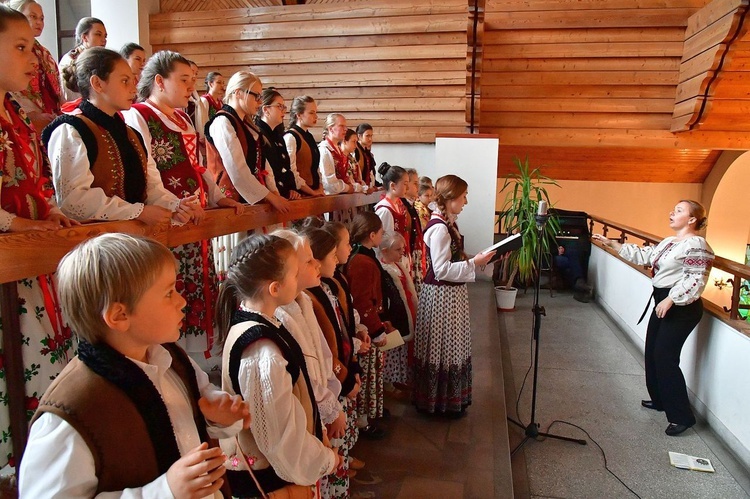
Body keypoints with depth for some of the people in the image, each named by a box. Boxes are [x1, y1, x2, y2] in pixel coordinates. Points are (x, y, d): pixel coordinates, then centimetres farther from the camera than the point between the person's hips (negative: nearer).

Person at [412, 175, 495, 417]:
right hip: (441, 295, -10)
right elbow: (442, 270, -24)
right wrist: (474, 263, -21)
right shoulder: (439, 228, -21)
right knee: (442, 348, 4)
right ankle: (439, 401, 21)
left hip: (452, 294, 10)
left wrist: (476, 260, 7)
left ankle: (451, 397, 35)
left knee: (451, 347, 19)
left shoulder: (448, 224, 9)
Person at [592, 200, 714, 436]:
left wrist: (670, 300, -25)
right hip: (663, 303, 10)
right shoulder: (668, 242, 14)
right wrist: (611, 243, 10)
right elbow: (643, 256, 13)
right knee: (653, 353, 15)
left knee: (665, 357, -9)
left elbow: (695, 280, -22)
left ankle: (682, 416, 3)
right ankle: (660, 399, 32)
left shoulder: (696, 244, -15)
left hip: (681, 307, -10)